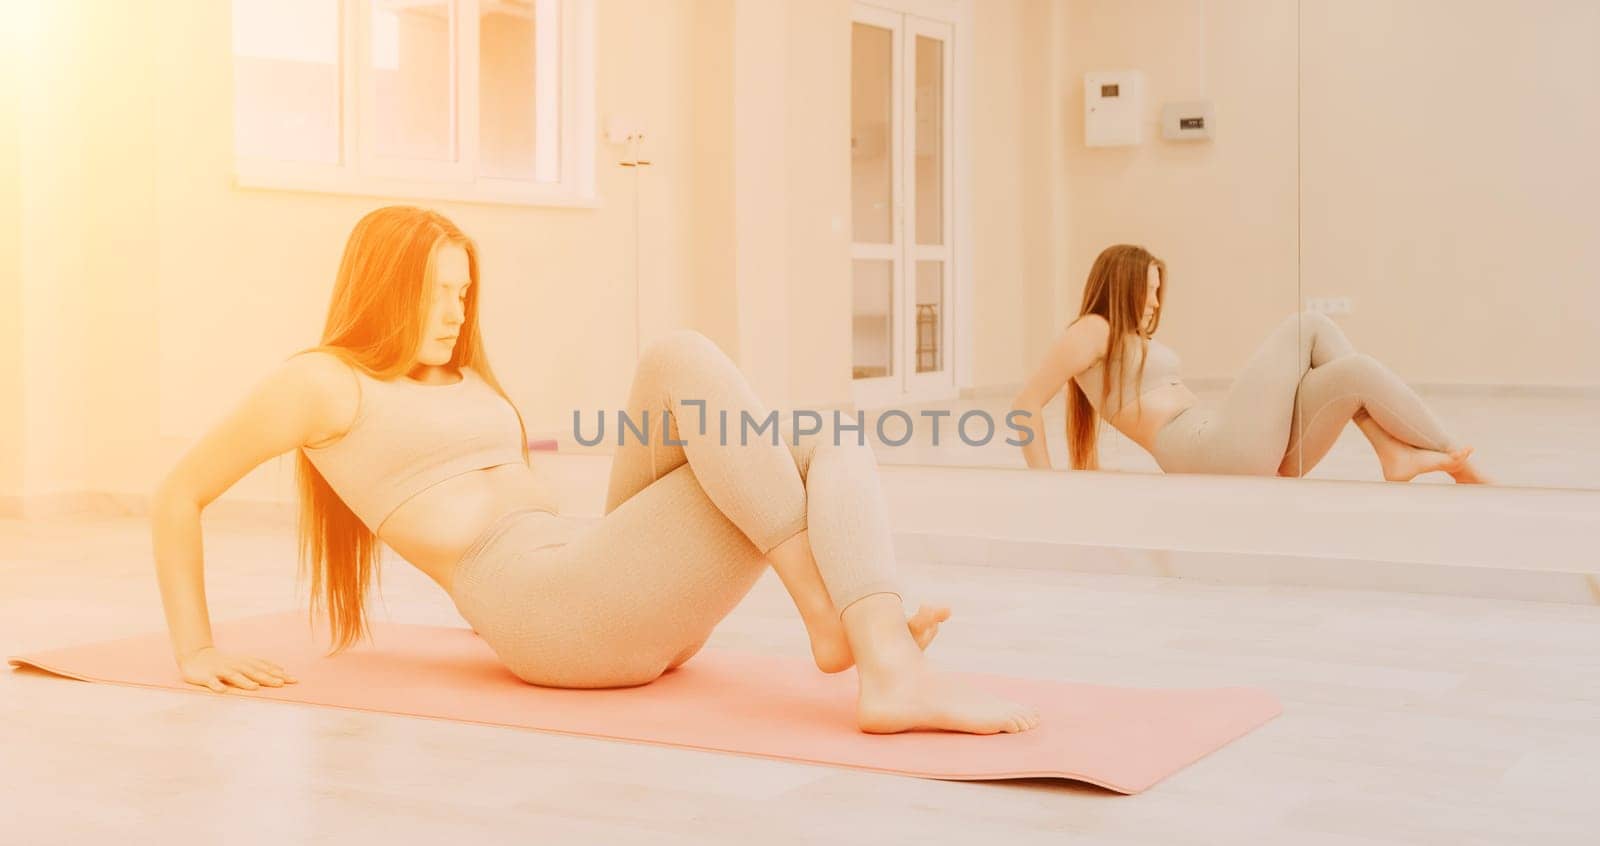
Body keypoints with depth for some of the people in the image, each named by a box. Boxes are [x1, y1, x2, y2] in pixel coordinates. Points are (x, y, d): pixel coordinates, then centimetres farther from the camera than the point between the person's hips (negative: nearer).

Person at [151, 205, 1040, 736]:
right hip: (540, 610, -8)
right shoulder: (320, 383, 8)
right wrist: (196, 652, 2)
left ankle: (892, 669, -37)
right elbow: (177, 496, 7)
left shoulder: (468, 383, 31)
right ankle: (830, 612, -27)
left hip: (620, 600, 8)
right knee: (680, 358, -20)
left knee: (838, 454, -9)